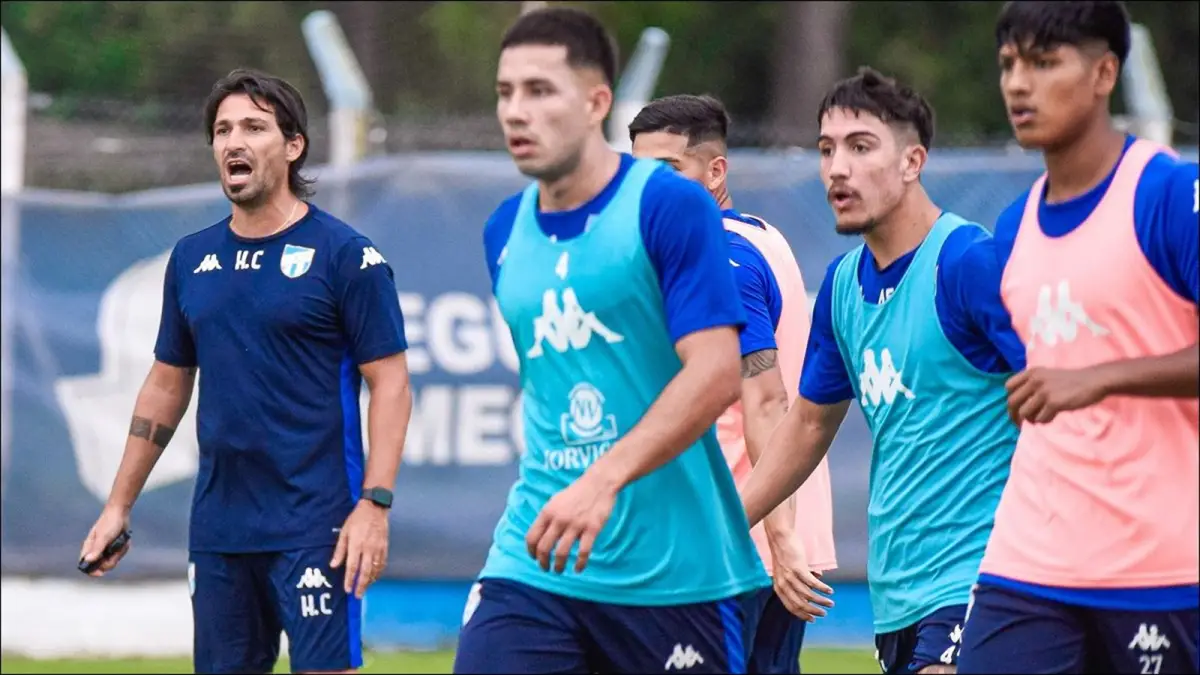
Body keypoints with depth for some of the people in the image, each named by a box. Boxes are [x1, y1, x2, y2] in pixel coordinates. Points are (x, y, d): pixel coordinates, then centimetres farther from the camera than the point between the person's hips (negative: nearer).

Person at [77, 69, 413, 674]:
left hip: (314, 527, -6)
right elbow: (166, 385, 19)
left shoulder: (344, 254, -5)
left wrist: (374, 503, -16)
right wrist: (118, 505, 17)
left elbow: (390, 381, -7)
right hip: (218, 528, 6)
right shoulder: (191, 258, 11)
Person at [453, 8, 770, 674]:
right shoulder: (507, 230, 11)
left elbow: (716, 372, -18)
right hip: (533, 563, 5)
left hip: (676, 573, -5)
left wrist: (605, 481, -27)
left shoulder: (671, 206, -9)